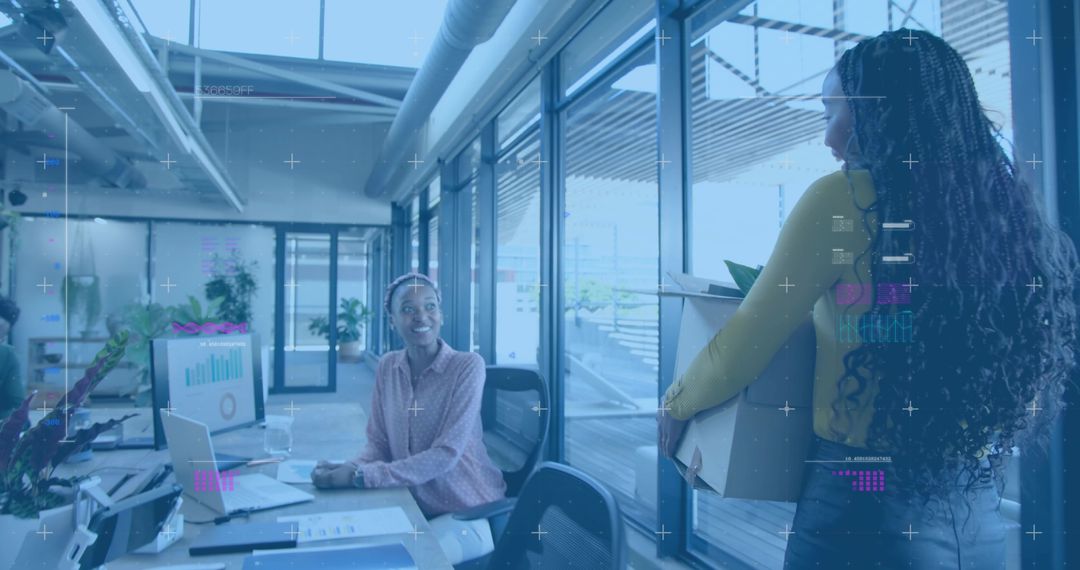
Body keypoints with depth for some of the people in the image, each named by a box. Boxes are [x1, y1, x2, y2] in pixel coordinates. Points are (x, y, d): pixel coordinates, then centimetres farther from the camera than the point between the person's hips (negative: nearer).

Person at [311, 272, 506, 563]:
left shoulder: (467, 365, -15)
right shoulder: (387, 366, 3)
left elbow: (446, 454, -21)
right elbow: (378, 443, 6)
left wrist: (361, 476, -25)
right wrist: (350, 468, -17)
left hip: (467, 513, -5)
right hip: (412, 506, 5)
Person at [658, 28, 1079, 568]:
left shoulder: (844, 197, -14)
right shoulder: (1003, 206, 2)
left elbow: (744, 347, -10)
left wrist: (678, 402, 7)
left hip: (867, 504, -5)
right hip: (977, 511, 6)